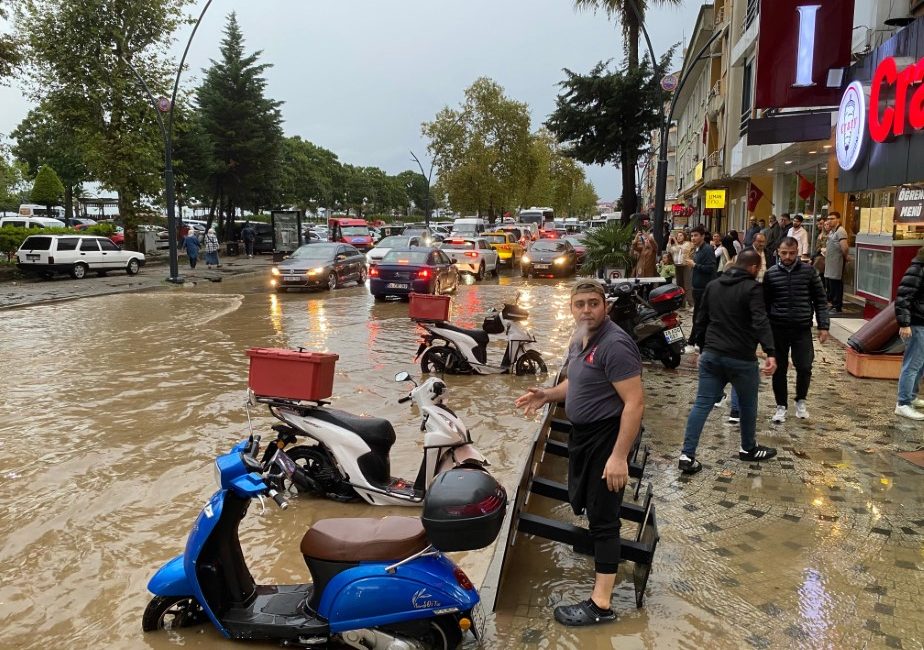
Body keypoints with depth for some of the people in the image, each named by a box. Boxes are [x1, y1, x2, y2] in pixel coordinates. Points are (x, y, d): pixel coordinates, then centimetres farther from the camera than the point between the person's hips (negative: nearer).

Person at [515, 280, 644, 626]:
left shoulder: (614, 344, -23)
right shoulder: (580, 340, 7)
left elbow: (635, 402, -27)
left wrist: (619, 456, -30)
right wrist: (547, 394, 4)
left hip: (607, 436, -9)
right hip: (581, 433, 9)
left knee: (602, 516, -4)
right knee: (581, 503, 25)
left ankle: (600, 604, 4)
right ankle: (595, 549, 53)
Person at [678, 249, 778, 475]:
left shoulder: (713, 285, 12)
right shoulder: (752, 288, -9)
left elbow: (700, 319, 17)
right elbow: (760, 322, -23)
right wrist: (770, 353, -31)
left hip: (711, 355, 5)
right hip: (741, 358, -5)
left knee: (702, 404, 3)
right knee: (747, 405, 16)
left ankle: (687, 456, -2)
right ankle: (748, 449, 34)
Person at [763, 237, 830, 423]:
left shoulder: (809, 271, -1)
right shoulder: (771, 273, 0)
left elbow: (820, 300, 3)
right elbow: (765, 303, 6)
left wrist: (823, 326, -3)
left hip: (802, 328, 0)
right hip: (778, 328, 0)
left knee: (804, 367, -1)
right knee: (779, 369, 6)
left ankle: (801, 401, 24)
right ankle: (781, 406, 20)